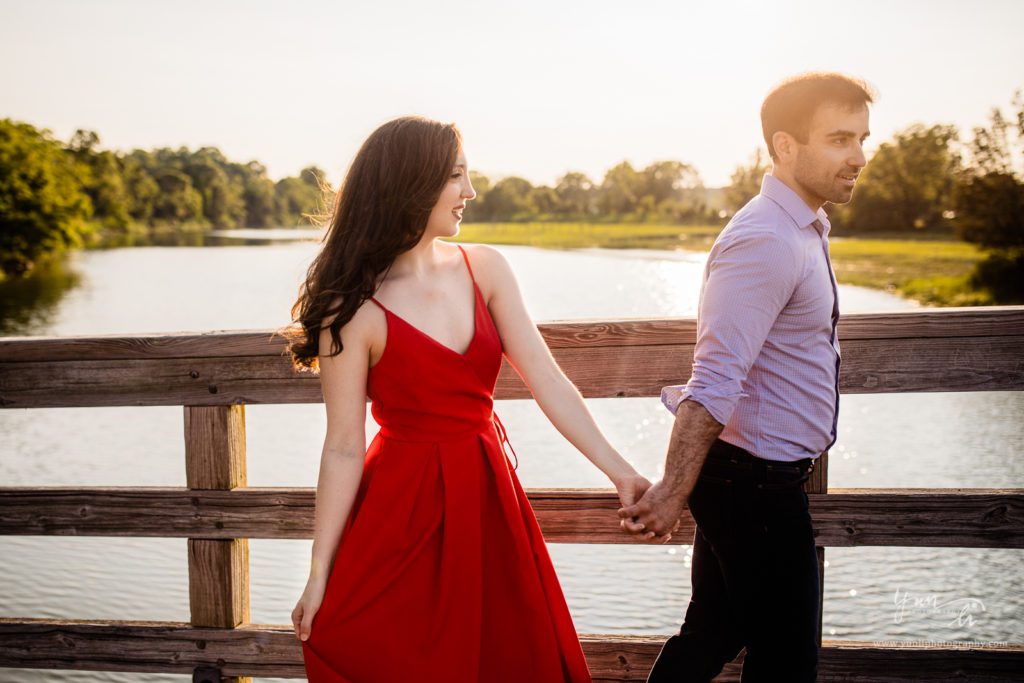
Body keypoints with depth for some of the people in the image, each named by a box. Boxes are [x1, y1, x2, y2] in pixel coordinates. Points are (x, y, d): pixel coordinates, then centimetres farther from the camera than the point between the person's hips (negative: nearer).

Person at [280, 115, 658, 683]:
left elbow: (547, 383, -4)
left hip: (488, 498, 5)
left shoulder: (485, 269, -1)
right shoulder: (354, 310, -14)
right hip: (403, 510, -5)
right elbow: (343, 449, -11)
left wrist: (618, 470, -13)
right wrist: (320, 573, -11)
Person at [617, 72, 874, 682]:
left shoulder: (804, 231, 11)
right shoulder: (766, 241, -22)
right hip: (757, 482, -9)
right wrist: (675, 492, -30)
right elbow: (714, 383, -28)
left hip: (758, 480, 9)